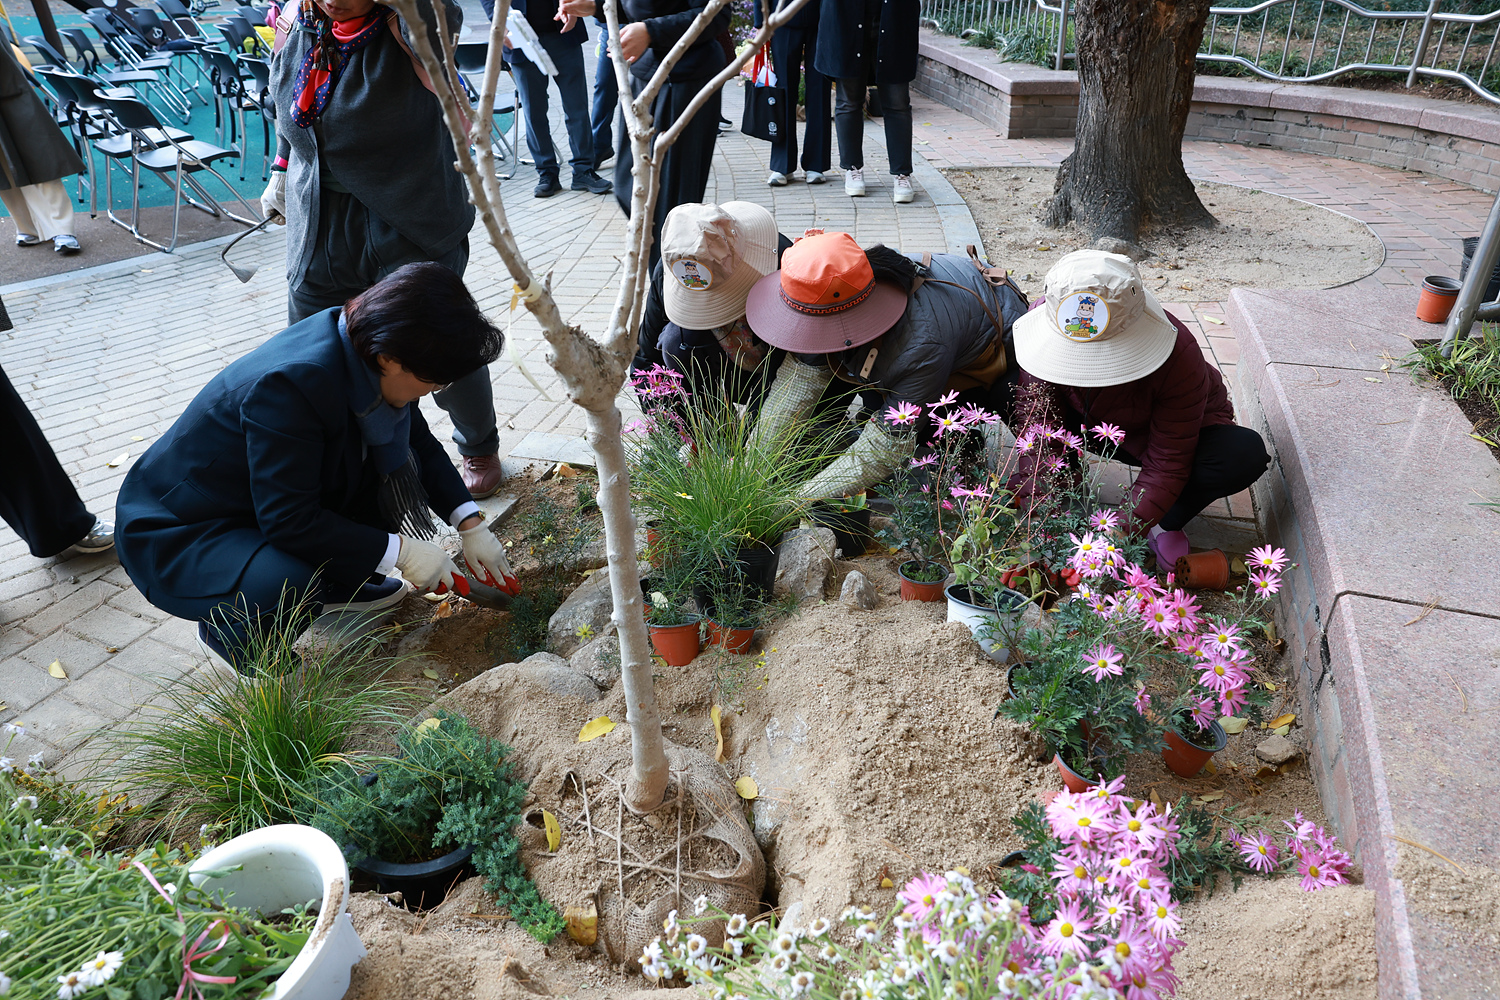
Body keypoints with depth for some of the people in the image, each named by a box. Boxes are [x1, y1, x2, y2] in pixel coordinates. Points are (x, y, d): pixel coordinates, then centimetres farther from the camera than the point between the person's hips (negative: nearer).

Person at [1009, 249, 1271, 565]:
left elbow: (1167, 465, -31)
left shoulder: (1178, 356, -37)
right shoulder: (1047, 319, -30)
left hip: (1183, 433, -2)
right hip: (1095, 424, 2)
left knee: (1244, 455, -35)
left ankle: (1167, 523, -5)